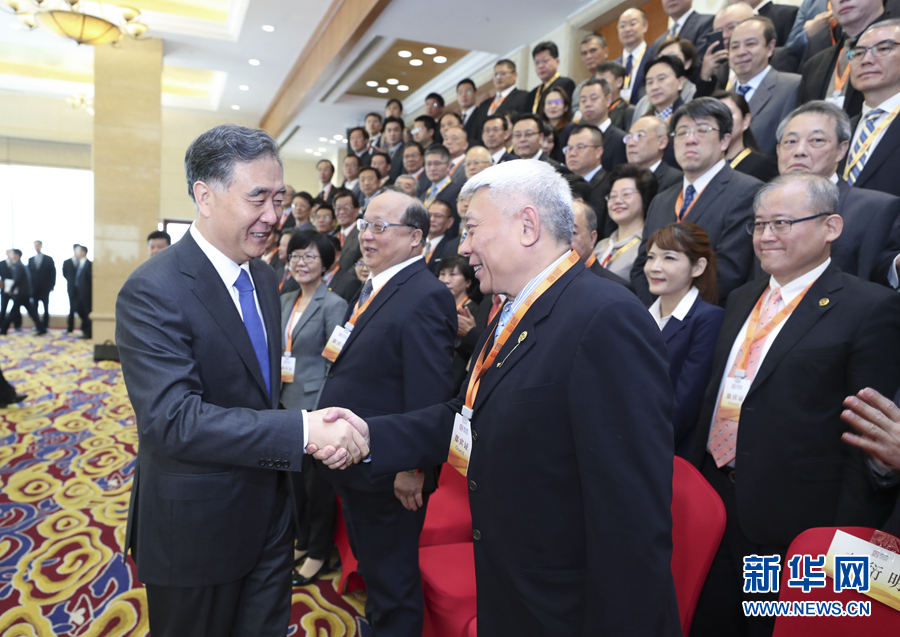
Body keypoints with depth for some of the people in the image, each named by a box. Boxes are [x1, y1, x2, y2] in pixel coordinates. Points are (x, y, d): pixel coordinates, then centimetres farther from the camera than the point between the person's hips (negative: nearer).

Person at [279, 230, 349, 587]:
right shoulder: (285, 302, 8)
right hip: (287, 403, 7)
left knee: (317, 480, 7)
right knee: (295, 476, 18)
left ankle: (319, 554, 26)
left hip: (314, 406, -7)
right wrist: (276, 371, 5)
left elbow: (337, 364, -15)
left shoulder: (333, 305, -14)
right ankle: (302, 541, 38)